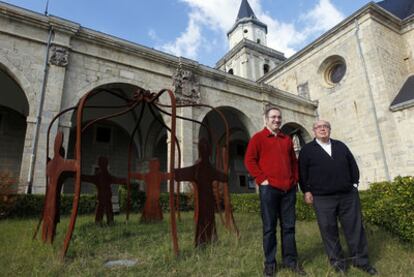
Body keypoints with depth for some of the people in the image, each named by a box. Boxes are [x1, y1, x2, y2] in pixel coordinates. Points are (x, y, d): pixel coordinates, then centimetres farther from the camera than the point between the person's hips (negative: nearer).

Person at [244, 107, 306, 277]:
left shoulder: (287, 140, 18)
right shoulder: (258, 138, 1)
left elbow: (294, 161, 22)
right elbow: (249, 160, -6)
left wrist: (295, 179, 10)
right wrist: (262, 179, -11)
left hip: (289, 188, 5)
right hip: (269, 188, -5)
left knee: (289, 226, 11)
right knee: (269, 227, 3)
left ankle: (290, 260, 24)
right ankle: (269, 263, 15)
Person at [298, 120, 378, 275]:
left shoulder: (340, 146, 16)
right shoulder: (307, 150, 4)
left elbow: (353, 165, 17)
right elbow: (302, 172, 1)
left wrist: (354, 183, 9)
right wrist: (306, 191, -4)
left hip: (348, 195, 3)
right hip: (322, 198, -3)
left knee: (355, 227, 8)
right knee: (329, 230, 3)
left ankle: (360, 259, 23)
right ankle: (337, 261, 18)